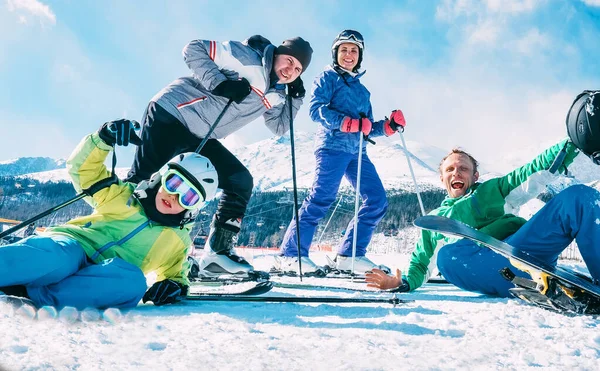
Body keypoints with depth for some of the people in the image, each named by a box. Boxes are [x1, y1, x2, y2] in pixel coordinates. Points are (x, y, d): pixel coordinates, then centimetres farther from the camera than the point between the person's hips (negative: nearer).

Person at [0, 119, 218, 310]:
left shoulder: (179, 241, 19)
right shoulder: (123, 195, 13)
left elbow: (175, 274, 28)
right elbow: (82, 168, 10)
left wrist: (175, 286, 2)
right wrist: (104, 137, -9)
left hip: (97, 281, 1)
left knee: (133, 283, -37)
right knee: (61, 258, -40)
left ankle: (26, 294, -39)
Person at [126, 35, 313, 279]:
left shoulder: (275, 93, 10)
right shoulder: (247, 56, -12)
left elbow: (279, 128, 15)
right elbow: (194, 49, -14)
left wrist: (295, 97, 4)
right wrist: (220, 83, -26)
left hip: (201, 138, 8)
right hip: (170, 114, -8)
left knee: (241, 181, -1)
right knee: (141, 178, -12)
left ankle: (217, 251, -2)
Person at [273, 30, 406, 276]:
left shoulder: (361, 90, 27)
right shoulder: (328, 77, 9)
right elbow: (316, 110, -7)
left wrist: (389, 126, 7)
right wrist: (347, 123, -19)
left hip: (357, 152, 7)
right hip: (333, 146, -7)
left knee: (377, 200, -3)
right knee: (322, 198, -18)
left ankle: (349, 256, 2)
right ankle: (290, 255, -13)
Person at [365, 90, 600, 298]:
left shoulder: (492, 190, 30)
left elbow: (535, 172, 20)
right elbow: (420, 265, 32)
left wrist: (574, 144, 6)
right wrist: (402, 283, 9)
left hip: (523, 247, 1)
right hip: (485, 266, -1)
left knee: (579, 196, -19)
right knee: (447, 255, -35)